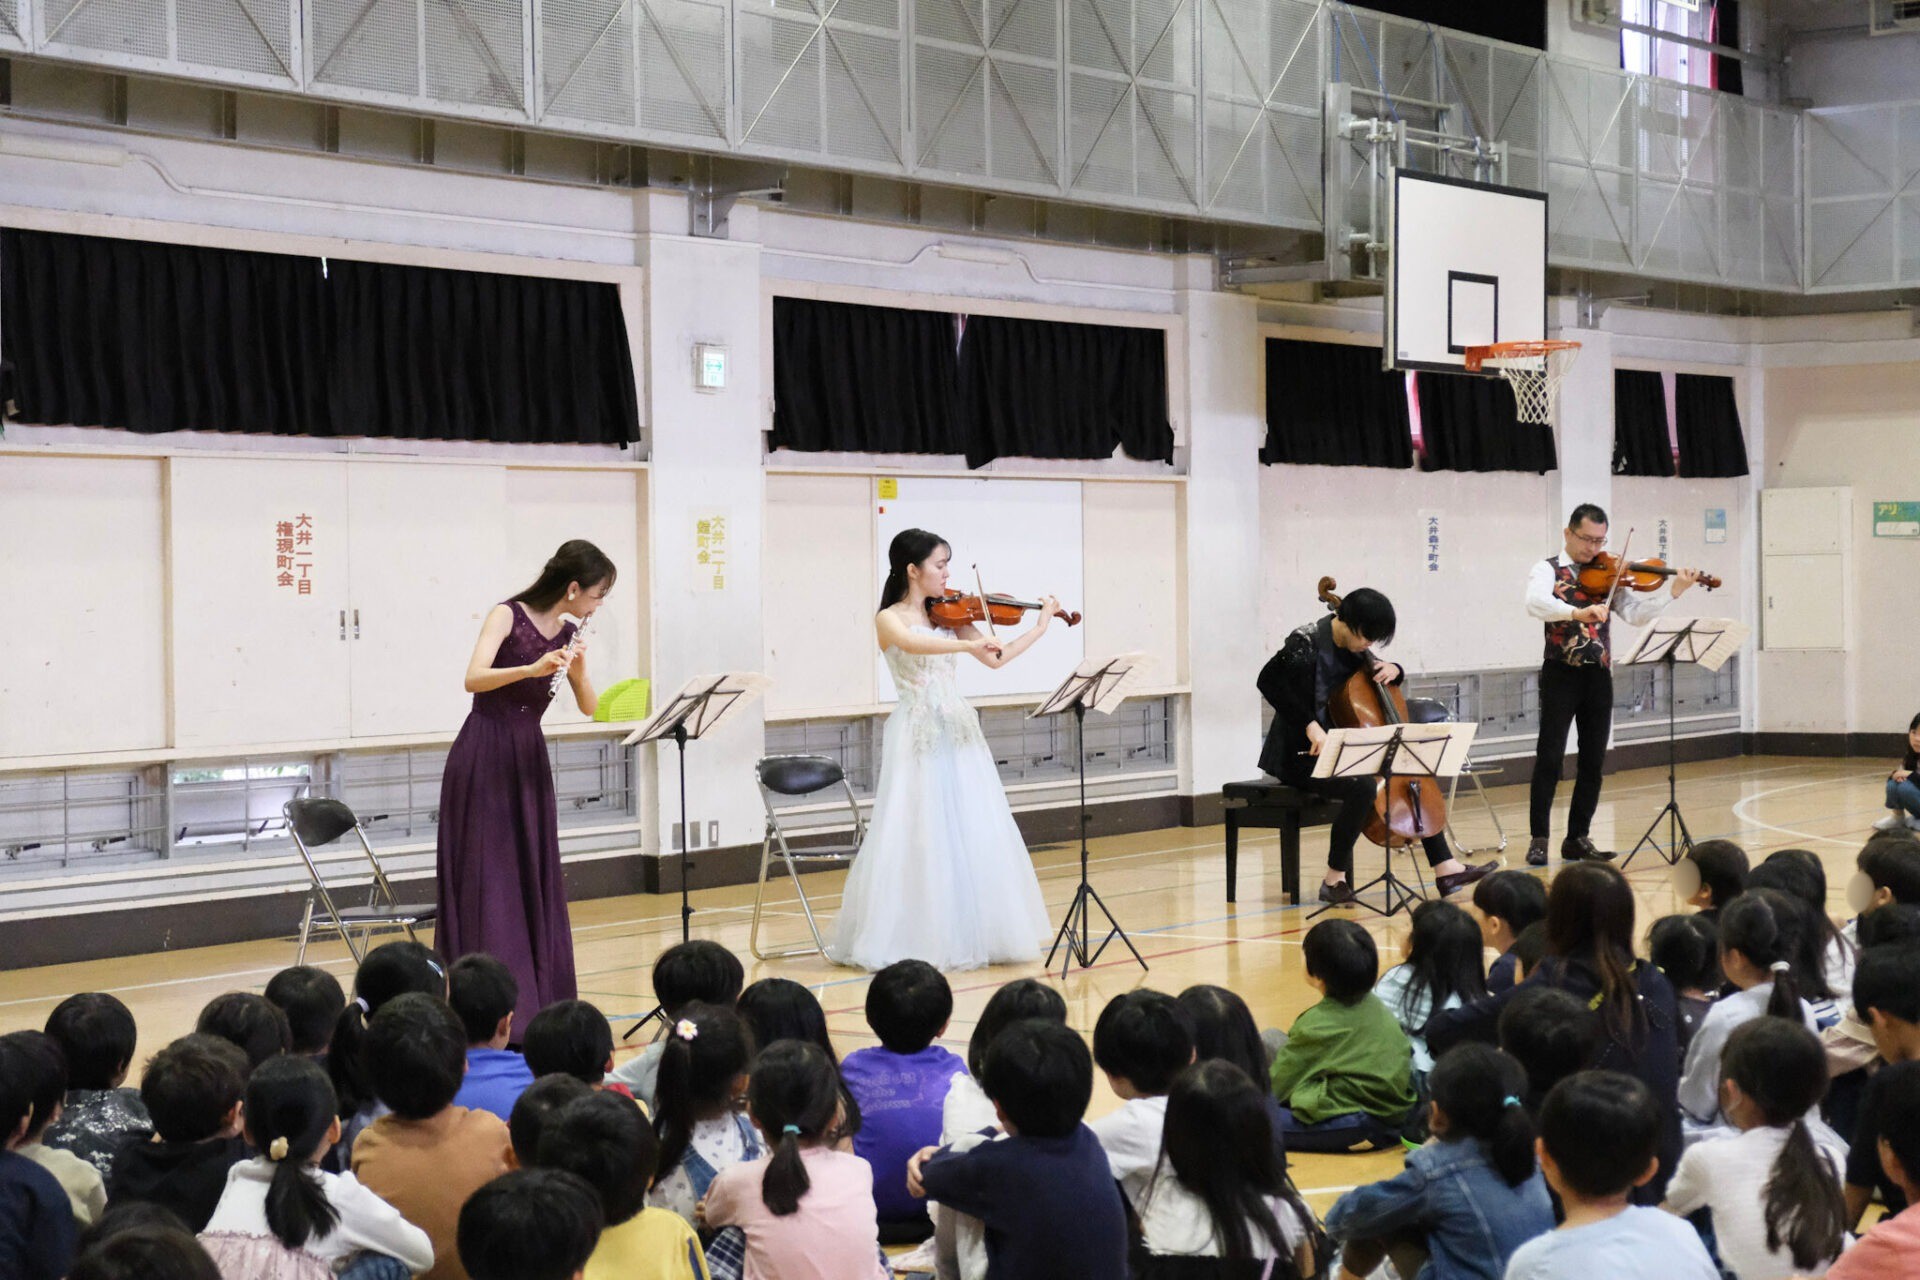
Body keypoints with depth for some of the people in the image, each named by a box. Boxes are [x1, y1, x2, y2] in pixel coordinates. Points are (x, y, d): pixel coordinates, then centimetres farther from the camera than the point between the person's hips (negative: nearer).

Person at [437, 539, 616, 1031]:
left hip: (529, 759, 6)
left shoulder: (570, 634, 8)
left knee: (535, 883, 6)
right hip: (484, 759, -6)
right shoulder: (507, 616, -10)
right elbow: (473, 678, -23)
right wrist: (532, 668, -37)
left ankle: (536, 1001, 12)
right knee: (487, 883, -7)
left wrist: (578, 670, -14)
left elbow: (589, 707, 5)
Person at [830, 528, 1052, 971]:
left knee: (973, 836, 4)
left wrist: (1040, 627, 8)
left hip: (959, 736, 6)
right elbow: (914, 644, -27)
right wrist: (972, 644, -37)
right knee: (918, 837, -6)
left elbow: (996, 658, 11)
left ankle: (971, 933, 12)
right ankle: (912, 939, 0)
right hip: (917, 738, -6)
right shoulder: (889, 620, -5)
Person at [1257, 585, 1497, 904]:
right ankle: (1334, 879, -22)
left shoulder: (1354, 650, 9)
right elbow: (1268, 681, -27)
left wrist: (1393, 670, -2)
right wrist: (1309, 726, -33)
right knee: (1362, 786, -35)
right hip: (1304, 755, -9)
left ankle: (1446, 869, 7)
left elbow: (1378, 672, 25)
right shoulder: (1307, 642, -15)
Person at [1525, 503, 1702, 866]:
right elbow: (1536, 603, -23)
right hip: (1561, 674, -5)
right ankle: (1538, 839, 0)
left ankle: (1578, 838, 15)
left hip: (1599, 676, 5)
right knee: (1550, 757, -5)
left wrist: (1674, 592, -13)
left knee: (1593, 761, 7)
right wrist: (1577, 612, -38)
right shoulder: (1547, 570, -1)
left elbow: (1637, 614, 1)